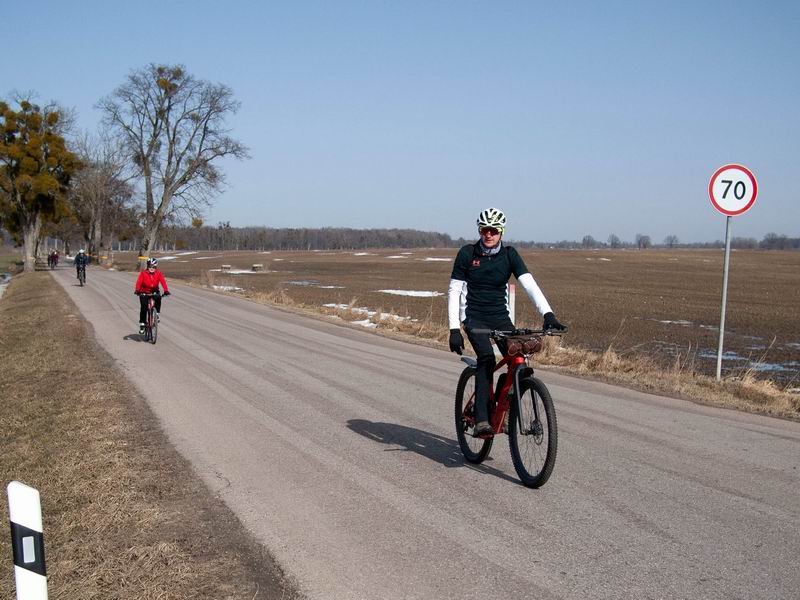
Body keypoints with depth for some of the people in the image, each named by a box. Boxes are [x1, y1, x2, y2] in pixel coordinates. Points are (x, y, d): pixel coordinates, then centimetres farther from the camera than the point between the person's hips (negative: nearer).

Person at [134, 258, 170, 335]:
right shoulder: (143, 273, -11)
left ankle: (157, 313, -14)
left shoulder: (158, 273, -7)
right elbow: (139, 282, -22)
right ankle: (142, 324, 0)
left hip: (154, 292, 1)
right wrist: (137, 290, -41)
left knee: (158, 298, -32)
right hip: (144, 293, -1)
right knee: (143, 308, -12)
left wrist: (166, 290, -37)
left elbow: (163, 282, -20)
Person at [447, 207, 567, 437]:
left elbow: (529, 284, -13)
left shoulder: (509, 255, -2)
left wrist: (548, 314, -28)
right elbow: (454, 291, -6)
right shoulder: (467, 253, -7)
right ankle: (481, 420, -27)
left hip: (500, 316, 3)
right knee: (487, 358, -27)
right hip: (474, 316, -3)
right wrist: (454, 329, -14)